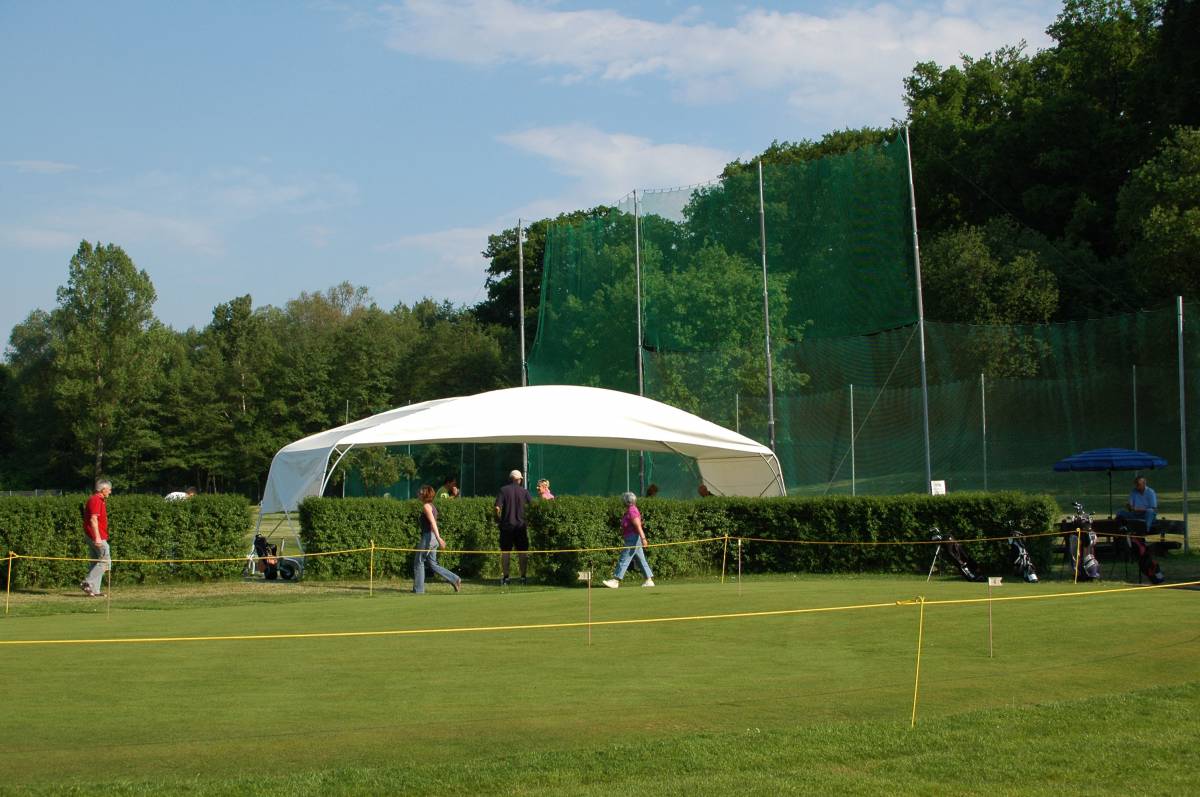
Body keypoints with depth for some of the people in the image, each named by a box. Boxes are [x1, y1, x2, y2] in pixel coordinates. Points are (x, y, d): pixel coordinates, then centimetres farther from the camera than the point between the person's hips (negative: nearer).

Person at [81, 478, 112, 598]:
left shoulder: (99, 500, 18)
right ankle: (87, 583, -12)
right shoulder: (96, 500, -14)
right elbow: (93, 519, -21)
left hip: (98, 536, 11)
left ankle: (94, 590, 10)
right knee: (105, 560, -9)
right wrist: (97, 537, -26)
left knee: (97, 562, 10)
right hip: (97, 536, -11)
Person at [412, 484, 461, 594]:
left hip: (428, 537, -9)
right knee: (433, 564, 11)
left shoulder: (426, 506, -12)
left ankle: (418, 589, 6)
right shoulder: (432, 506, 16)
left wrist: (438, 538, -28)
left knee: (418, 562, 2)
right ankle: (455, 580, 5)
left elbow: (433, 522, -22)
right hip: (432, 537, 9)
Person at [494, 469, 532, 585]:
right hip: (521, 525, 1)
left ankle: (505, 577, 3)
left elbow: (497, 507, -9)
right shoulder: (524, 491, 2)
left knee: (505, 552, 5)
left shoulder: (503, 490, -2)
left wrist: (499, 520, 5)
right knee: (522, 552, 7)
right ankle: (523, 577, 6)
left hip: (506, 525, -1)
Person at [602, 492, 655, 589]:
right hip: (634, 540, 11)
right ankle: (649, 580, 13)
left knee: (624, 559, -8)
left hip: (633, 540, -11)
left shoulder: (632, 511, -17)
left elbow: (638, 526, -24)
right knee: (641, 560, 11)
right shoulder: (631, 510, 14)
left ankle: (615, 581, -6)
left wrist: (643, 538, -30)